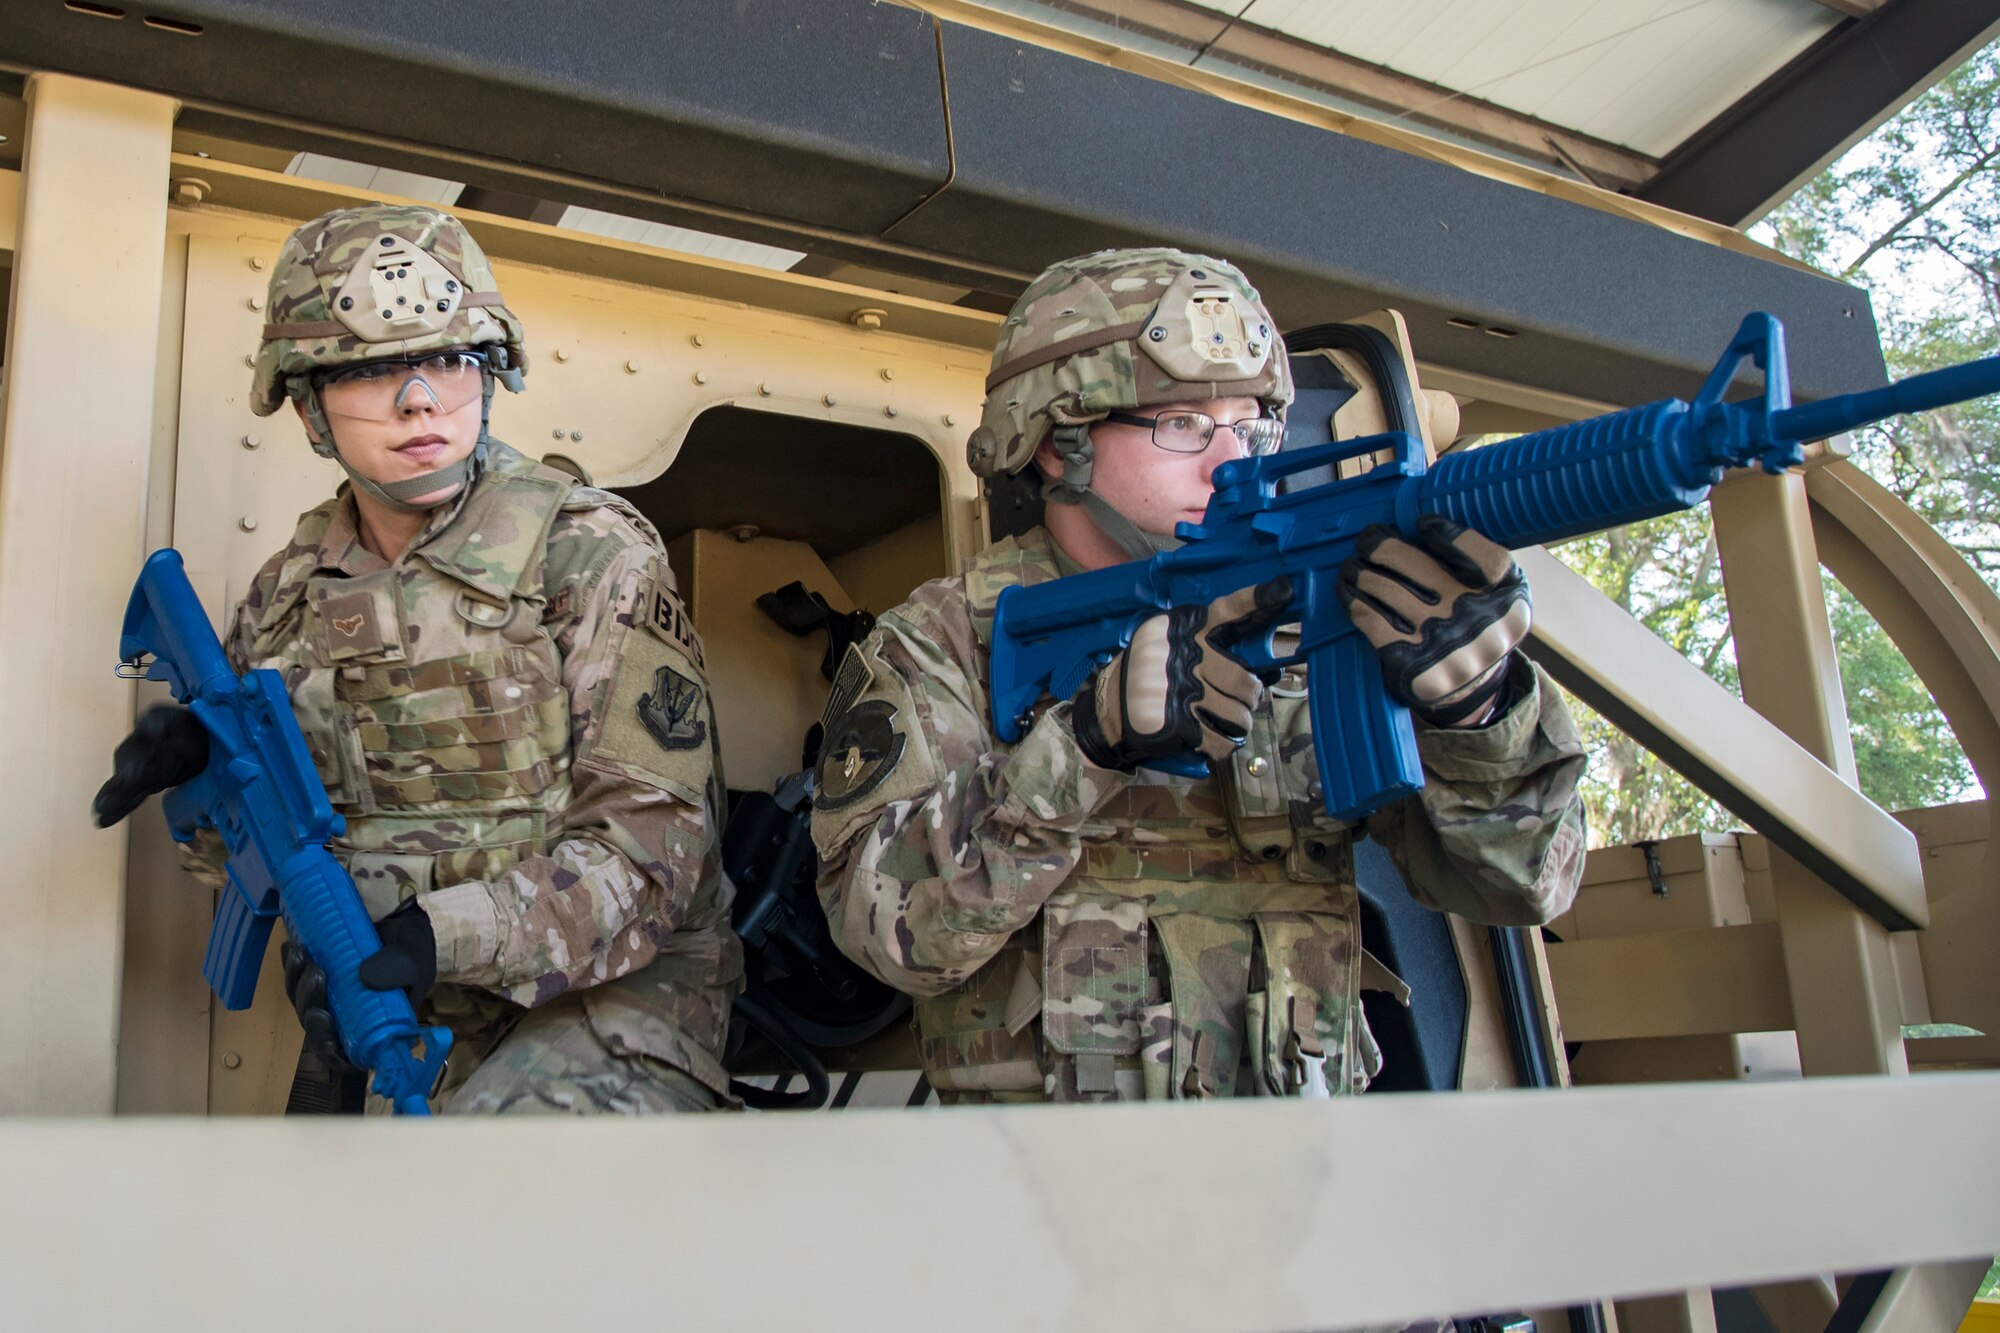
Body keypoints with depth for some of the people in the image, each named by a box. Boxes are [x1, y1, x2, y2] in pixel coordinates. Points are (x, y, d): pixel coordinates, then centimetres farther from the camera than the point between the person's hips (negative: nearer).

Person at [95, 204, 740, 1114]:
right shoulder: (289, 594, 7)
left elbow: (653, 835, -14)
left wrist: (450, 936, -27)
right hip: (390, 1015, 6)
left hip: (607, 988, -5)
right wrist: (202, 771, -5)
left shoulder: (589, 551, -9)